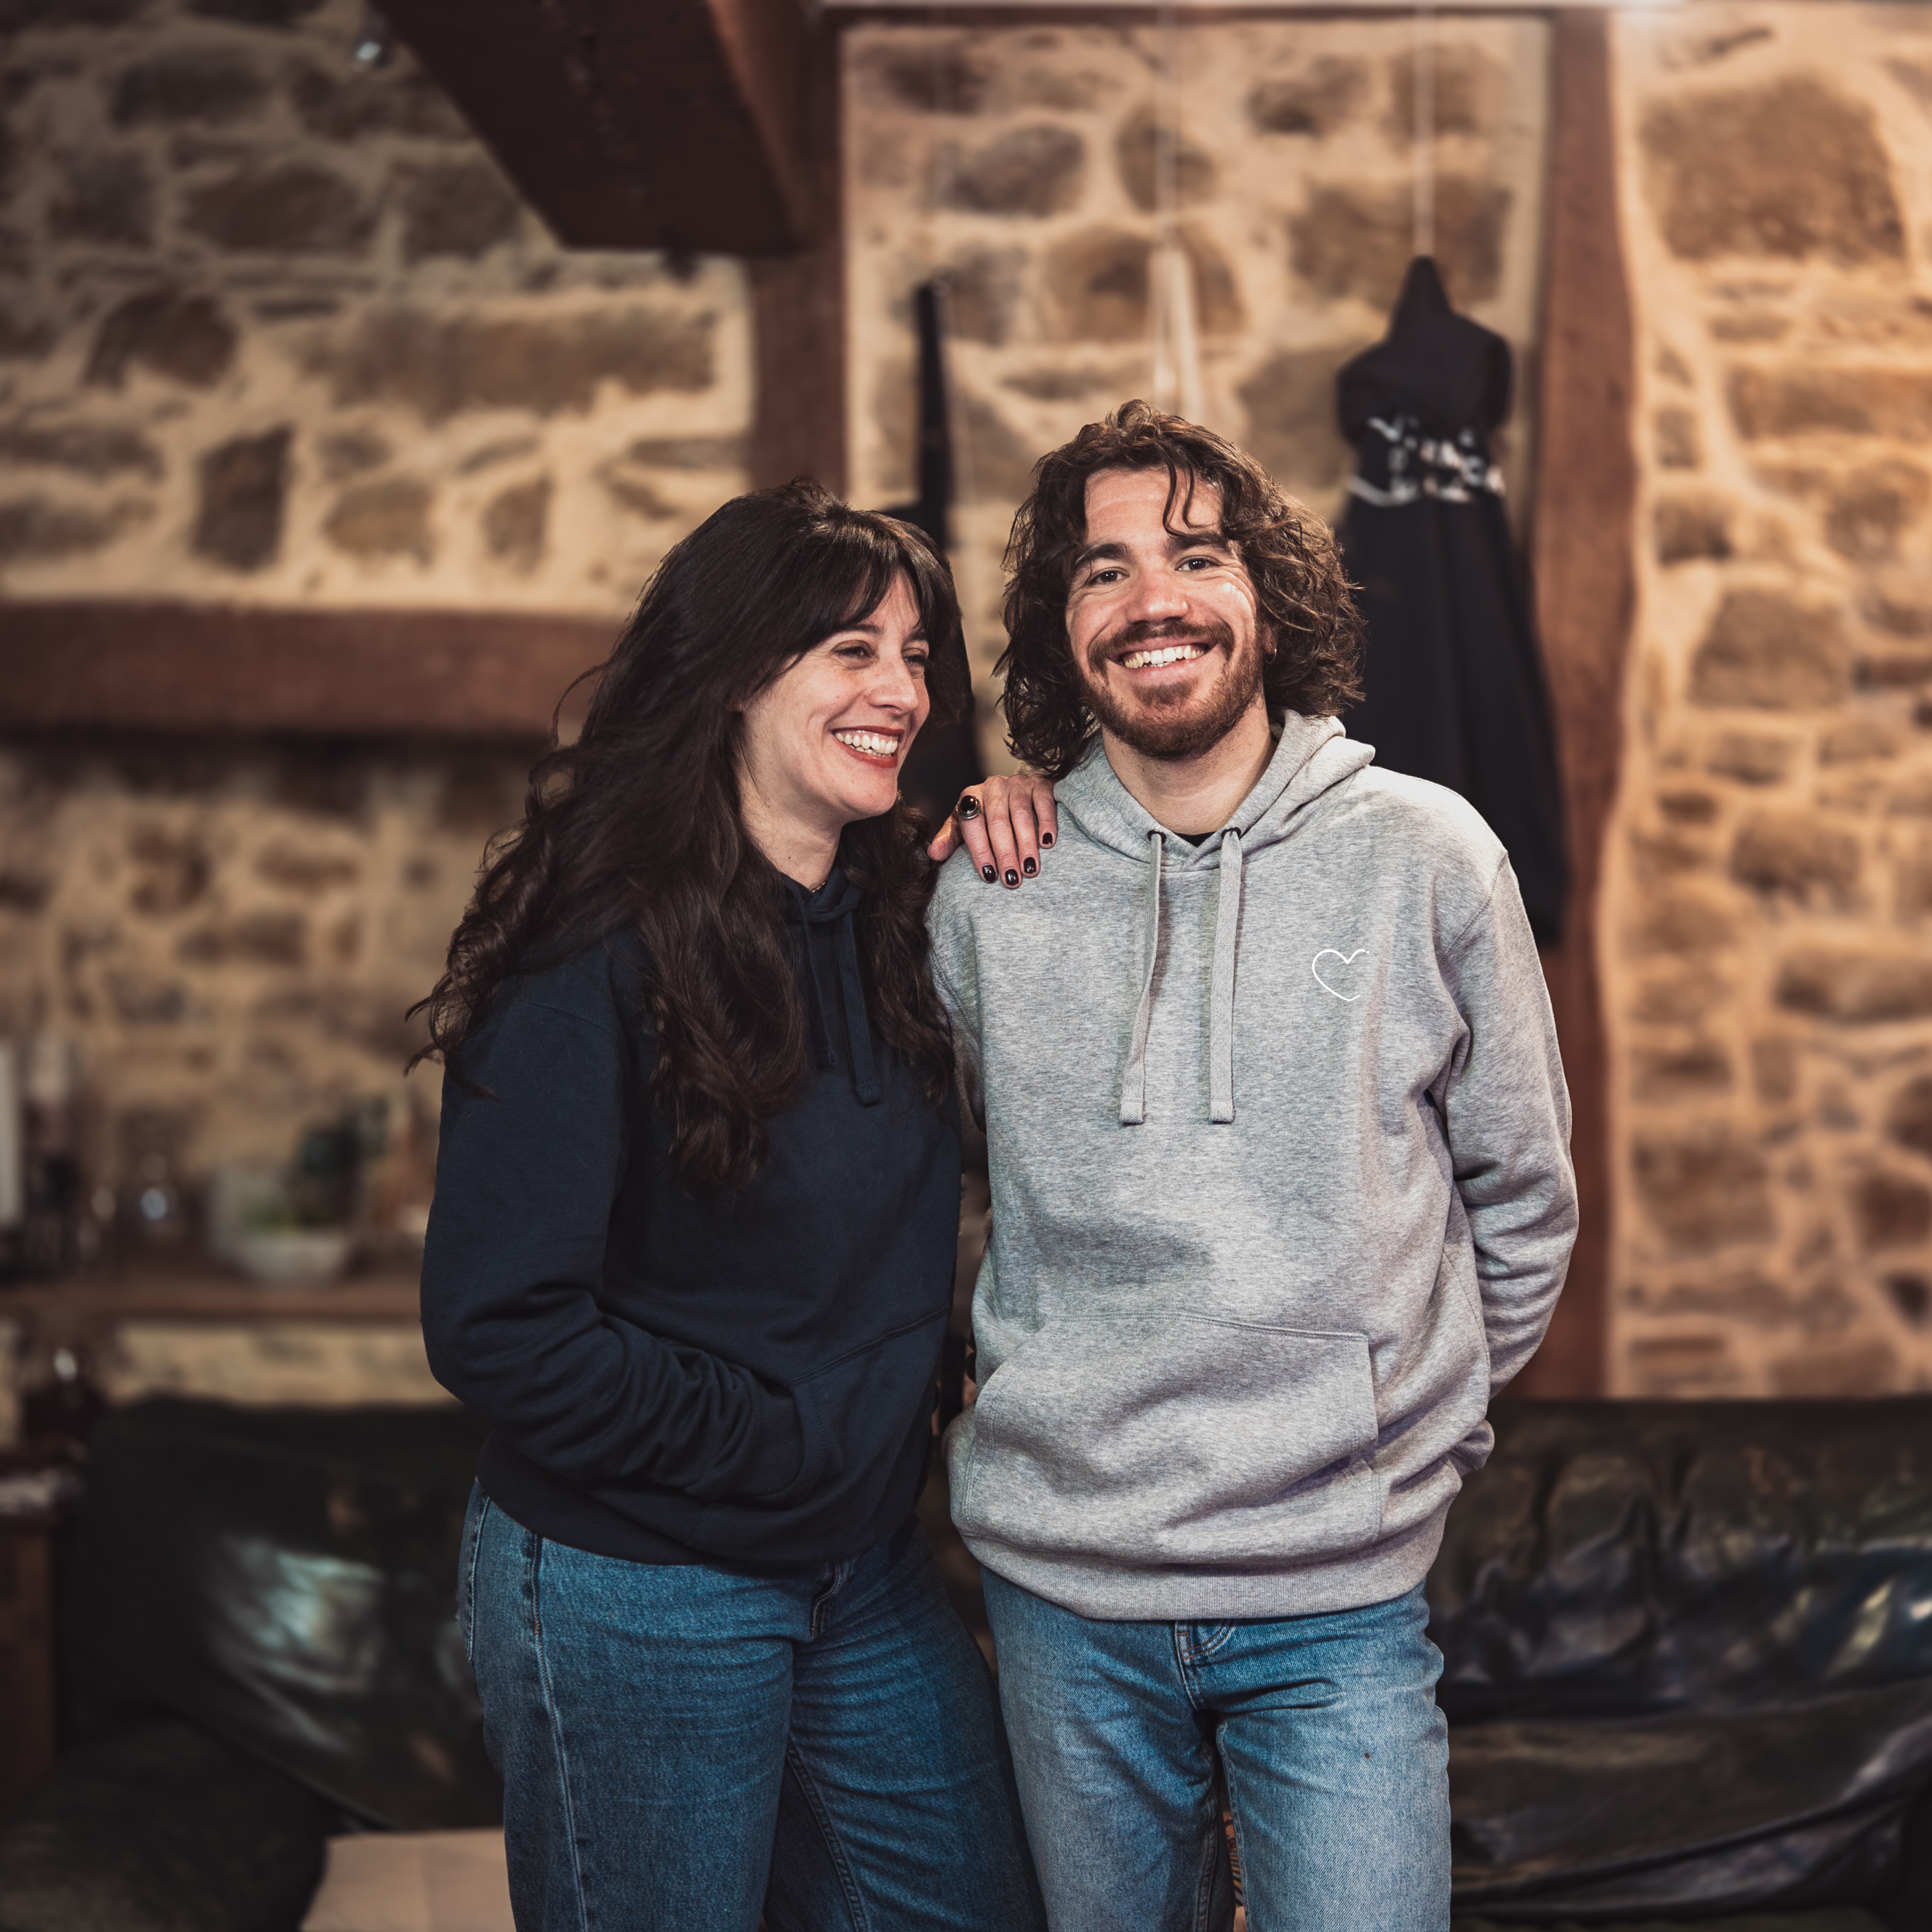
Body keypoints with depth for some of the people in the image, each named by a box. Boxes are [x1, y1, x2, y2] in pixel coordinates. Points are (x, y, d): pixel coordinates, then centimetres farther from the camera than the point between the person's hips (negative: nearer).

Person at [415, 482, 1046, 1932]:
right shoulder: (600, 955, -18)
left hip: (872, 1571, 7)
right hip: (631, 1588, -7)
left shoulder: (902, 917, 2)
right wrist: (781, 1444, -17)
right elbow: (499, 1326, -20)